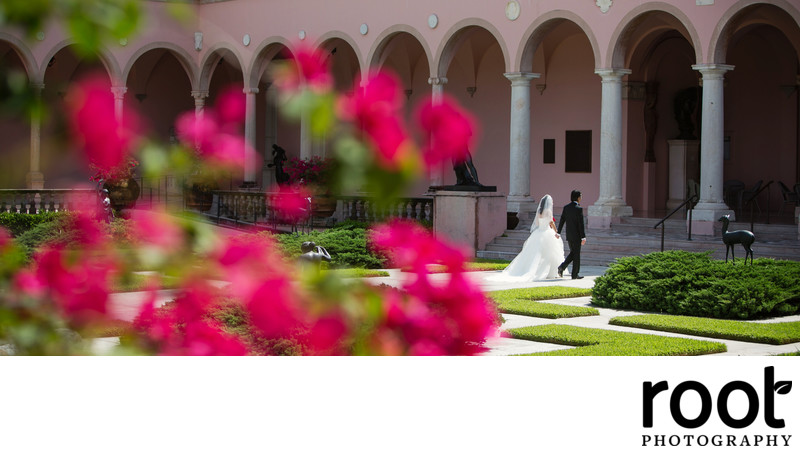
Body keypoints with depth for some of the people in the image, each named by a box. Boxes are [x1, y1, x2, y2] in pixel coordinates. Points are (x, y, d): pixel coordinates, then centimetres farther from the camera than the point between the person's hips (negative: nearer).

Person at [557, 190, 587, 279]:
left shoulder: (566, 207, 3)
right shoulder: (579, 209, -14)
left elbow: (562, 220, 7)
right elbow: (581, 224, -15)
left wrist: (558, 232, 16)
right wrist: (583, 237, -12)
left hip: (568, 235, 6)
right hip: (576, 235, -6)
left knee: (572, 253, 19)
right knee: (576, 255, 4)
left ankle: (562, 267, 2)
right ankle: (575, 274, 9)